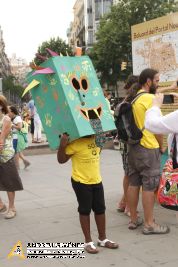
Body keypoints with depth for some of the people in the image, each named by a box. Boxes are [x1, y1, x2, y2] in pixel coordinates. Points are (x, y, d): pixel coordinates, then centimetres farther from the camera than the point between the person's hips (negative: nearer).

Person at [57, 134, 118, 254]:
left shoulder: (97, 139, 0)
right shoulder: (75, 143, -20)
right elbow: (61, 160, -16)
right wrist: (62, 145, -33)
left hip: (97, 180, 7)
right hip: (81, 182, -6)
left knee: (100, 209, 14)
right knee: (85, 211, 6)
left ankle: (102, 238, 30)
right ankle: (88, 241, 21)